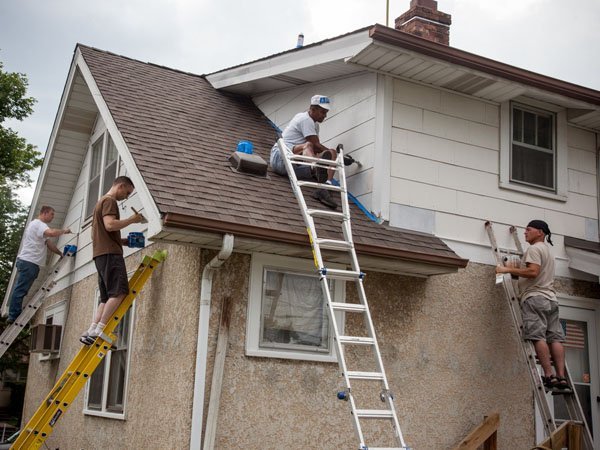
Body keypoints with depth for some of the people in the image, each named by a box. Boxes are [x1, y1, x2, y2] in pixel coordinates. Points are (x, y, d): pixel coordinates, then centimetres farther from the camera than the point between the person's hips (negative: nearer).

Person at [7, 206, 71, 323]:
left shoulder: (38, 225, 27)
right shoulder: (38, 224, -7)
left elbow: (49, 243, 24)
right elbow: (51, 233, -27)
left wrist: (62, 254, 16)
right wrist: (63, 231, -10)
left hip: (27, 262, 11)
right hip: (29, 262, -11)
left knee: (20, 290, 8)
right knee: (21, 290, -11)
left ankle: (13, 316, 8)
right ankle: (14, 316, -12)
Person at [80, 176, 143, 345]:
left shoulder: (101, 202, 29)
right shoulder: (109, 201, -3)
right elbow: (110, 225, -19)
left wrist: (122, 241, 21)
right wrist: (132, 219, -8)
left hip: (100, 254, 10)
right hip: (110, 253, -10)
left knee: (107, 298, 5)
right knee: (119, 292, -16)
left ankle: (91, 331, -5)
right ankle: (98, 330, -22)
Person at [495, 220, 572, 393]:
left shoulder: (534, 249, -4)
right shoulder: (547, 250, 27)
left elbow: (533, 272, -18)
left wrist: (508, 270, -14)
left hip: (535, 298, -9)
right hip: (551, 299, 9)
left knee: (538, 337, -13)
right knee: (555, 338, 0)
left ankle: (549, 377, -19)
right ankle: (561, 378, -5)